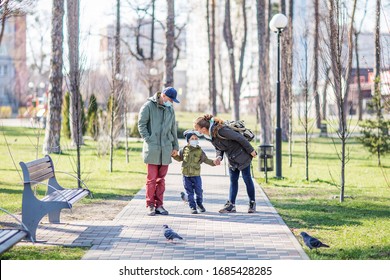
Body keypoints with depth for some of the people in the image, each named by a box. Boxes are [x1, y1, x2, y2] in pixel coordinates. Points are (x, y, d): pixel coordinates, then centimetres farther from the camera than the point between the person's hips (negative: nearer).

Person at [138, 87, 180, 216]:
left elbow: (173, 129, 21)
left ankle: (159, 205, 11)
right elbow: (141, 124, -4)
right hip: (152, 149, -5)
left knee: (161, 179, 6)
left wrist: (175, 146, 19)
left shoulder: (170, 109, 15)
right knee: (151, 179, -4)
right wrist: (148, 140, -11)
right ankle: (150, 205, 3)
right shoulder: (148, 106, -3)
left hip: (166, 148, 5)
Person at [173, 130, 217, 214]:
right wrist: (174, 155, 1)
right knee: (190, 192, 3)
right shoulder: (184, 150, 3)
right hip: (186, 175, 1)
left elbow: (206, 160, 3)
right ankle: (192, 207, 10)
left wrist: (213, 162, -11)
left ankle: (199, 203, 29)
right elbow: (180, 158, 17)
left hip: (196, 175, -1)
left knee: (199, 191, 4)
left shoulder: (200, 151, -1)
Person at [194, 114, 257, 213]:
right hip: (232, 159, 9)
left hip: (242, 155, -9)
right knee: (233, 180, 8)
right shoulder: (210, 135, -4)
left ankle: (252, 203, 12)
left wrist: (251, 151, -18)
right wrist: (219, 157, -11)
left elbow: (240, 138, -26)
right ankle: (231, 205, 9)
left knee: (247, 178, 0)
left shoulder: (220, 131, -32)